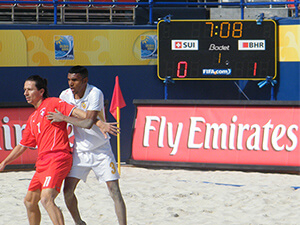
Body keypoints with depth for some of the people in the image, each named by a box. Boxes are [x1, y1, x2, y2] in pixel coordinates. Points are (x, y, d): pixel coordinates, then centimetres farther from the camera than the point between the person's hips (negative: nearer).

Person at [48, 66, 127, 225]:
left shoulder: (95, 94, -19)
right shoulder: (65, 95, -2)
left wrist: (64, 118, -24)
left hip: (101, 149, -4)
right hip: (80, 150, 4)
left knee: (114, 191, -10)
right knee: (68, 191, -4)